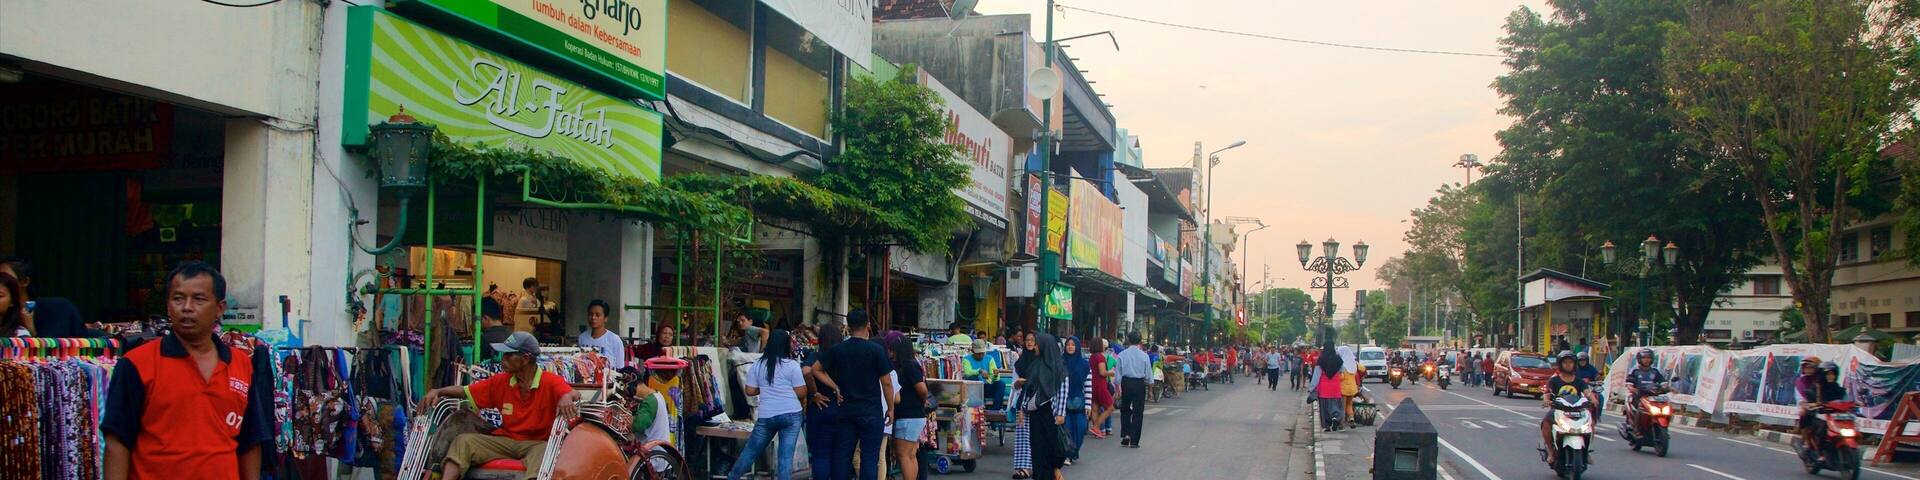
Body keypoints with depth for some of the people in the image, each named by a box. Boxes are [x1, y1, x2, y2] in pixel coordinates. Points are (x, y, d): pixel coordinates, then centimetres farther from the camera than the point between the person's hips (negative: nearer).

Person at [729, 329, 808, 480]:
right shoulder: (792, 365, -4)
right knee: (786, 455, 0)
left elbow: (750, 391, 8)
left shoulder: (757, 365, 6)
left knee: (751, 450, 17)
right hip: (791, 414, -3)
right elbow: (801, 393, -4)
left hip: (766, 416, 3)